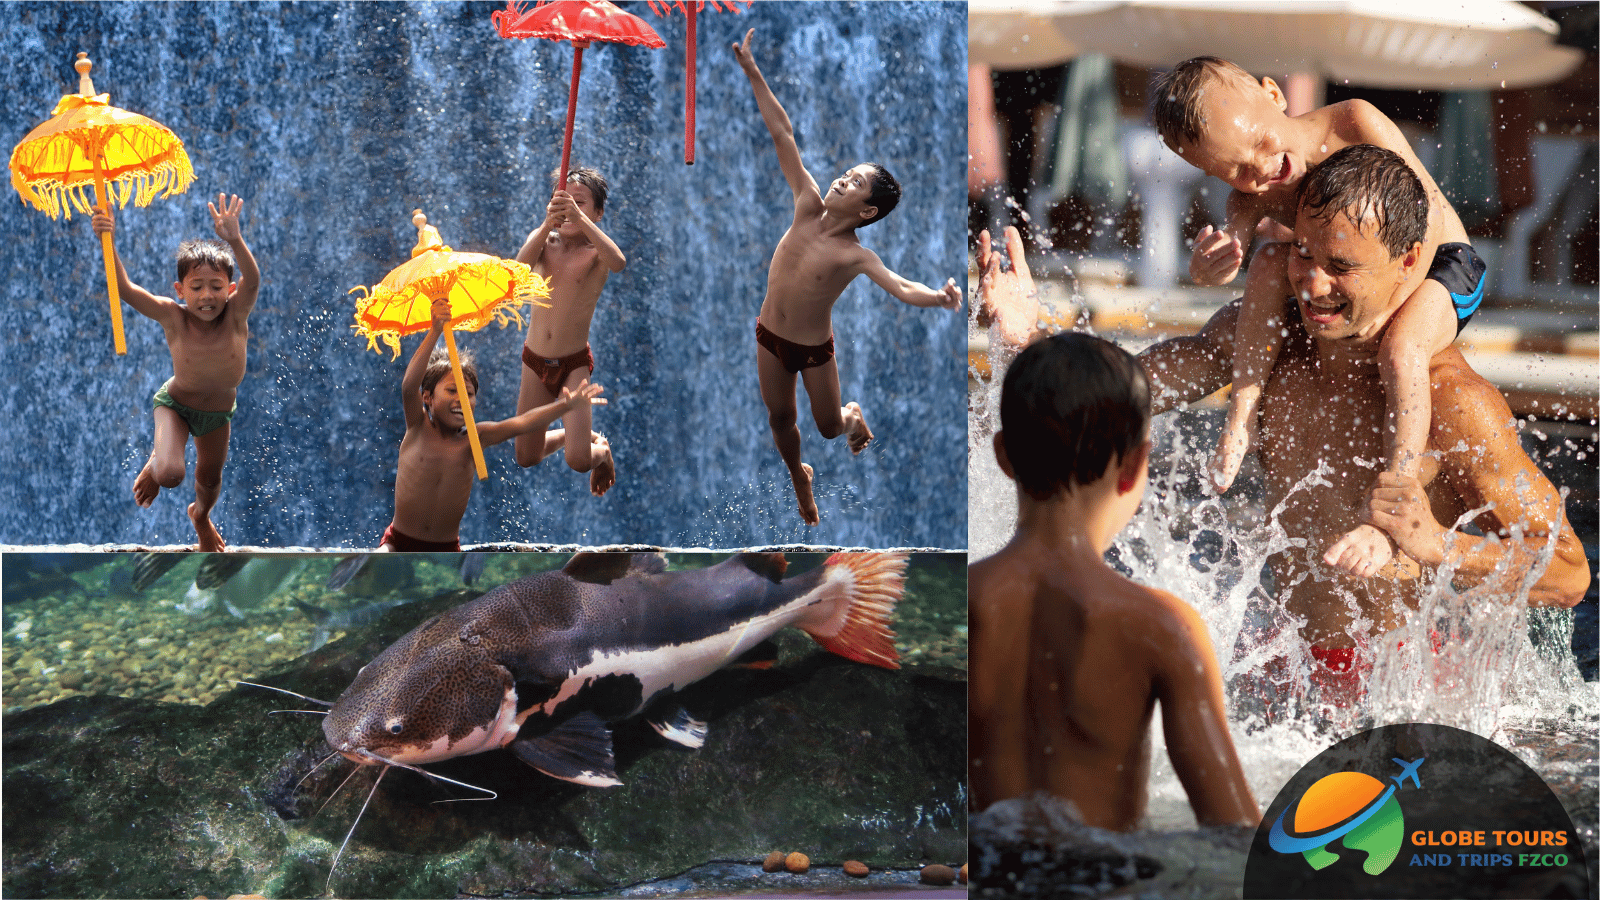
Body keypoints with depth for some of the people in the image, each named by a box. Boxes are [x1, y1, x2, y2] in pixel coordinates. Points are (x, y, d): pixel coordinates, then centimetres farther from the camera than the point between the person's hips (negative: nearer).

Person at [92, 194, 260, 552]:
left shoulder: (236, 315, -30)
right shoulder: (173, 318, -30)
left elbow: (252, 280, -50)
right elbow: (124, 288, -39)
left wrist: (234, 240, -68)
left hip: (219, 411, 2)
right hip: (175, 403, -2)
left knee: (209, 480, 22)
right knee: (170, 475, -24)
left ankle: (201, 515, 61)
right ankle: (154, 463, 17)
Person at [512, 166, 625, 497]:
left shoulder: (595, 252, -12)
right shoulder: (543, 241, -2)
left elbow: (619, 262, -37)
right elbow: (521, 266, -25)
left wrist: (579, 218, -48)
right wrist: (547, 224, -43)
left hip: (574, 364, -4)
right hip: (535, 360, 4)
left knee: (578, 462, -14)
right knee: (526, 459, 12)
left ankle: (602, 450, 23)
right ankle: (574, 434, 43)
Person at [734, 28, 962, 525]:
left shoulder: (856, 256, -24)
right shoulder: (808, 207, -14)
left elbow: (901, 287, -38)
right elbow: (783, 136, -16)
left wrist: (939, 296, -61)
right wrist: (752, 72, -17)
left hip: (814, 349, -3)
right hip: (770, 338, 3)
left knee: (829, 426, 15)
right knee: (781, 419, 18)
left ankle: (854, 414, 51)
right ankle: (799, 477, 47)